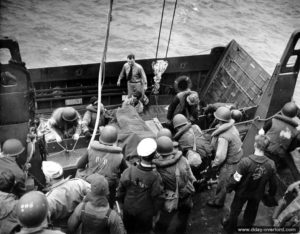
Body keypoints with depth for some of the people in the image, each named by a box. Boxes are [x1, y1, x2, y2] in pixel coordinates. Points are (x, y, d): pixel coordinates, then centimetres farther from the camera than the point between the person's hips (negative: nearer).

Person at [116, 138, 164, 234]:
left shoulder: (129, 171, -22)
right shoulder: (155, 177, -27)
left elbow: (121, 190, -10)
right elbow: (158, 198, -16)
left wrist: (121, 202, 10)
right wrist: (155, 213, 2)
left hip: (128, 209, 2)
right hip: (145, 213, -2)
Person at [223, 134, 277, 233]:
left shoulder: (245, 161, -34)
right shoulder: (271, 164, -23)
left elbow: (235, 179, -24)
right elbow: (273, 183, -8)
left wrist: (229, 187, -4)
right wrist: (271, 193, 13)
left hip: (242, 192, -2)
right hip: (258, 194, 2)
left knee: (235, 210, 24)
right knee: (251, 212, 29)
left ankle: (230, 228, 46)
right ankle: (247, 226, 53)